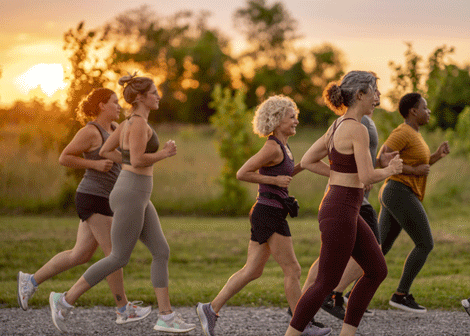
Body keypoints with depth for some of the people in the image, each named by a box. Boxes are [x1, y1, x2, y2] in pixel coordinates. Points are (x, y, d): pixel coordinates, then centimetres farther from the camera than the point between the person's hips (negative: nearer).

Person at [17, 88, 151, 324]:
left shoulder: (114, 128, 13)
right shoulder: (89, 132, -13)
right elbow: (63, 158, -12)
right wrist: (95, 164, -20)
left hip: (103, 200, 10)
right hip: (93, 200, -10)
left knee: (81, 254, 10)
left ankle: (31, 281, 17)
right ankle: (124, 310, 2)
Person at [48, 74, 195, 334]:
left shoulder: (128, 122, 13)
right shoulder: (139, 122, -16)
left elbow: (105, 151, 19)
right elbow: (137, 160, -25)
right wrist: (164, 154, -9)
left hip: (137, 196, 10)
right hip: (130, 197, -10)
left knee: (161, 252, 5)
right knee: (119, 258, -3)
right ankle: (66, 300, 6)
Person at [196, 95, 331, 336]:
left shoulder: (282, 147, 14)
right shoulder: (272, 147, -15)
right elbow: (242, 174, -18)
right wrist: (275, 180, -16)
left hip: (268, 214, 10)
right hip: (269, 215, -10)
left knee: (252, 271, 10)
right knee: (292, 270, -1)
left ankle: (211, 309, 9)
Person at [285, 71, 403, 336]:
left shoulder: (338, 125, 10)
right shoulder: (358, 129, -18)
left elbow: (307, 161, 14)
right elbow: (368, 177, -23)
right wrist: (390, 170, -3)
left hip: (342, 208, 10)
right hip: (340, 212, -10)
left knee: (378, 271, 13)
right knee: (327, 284, -1)